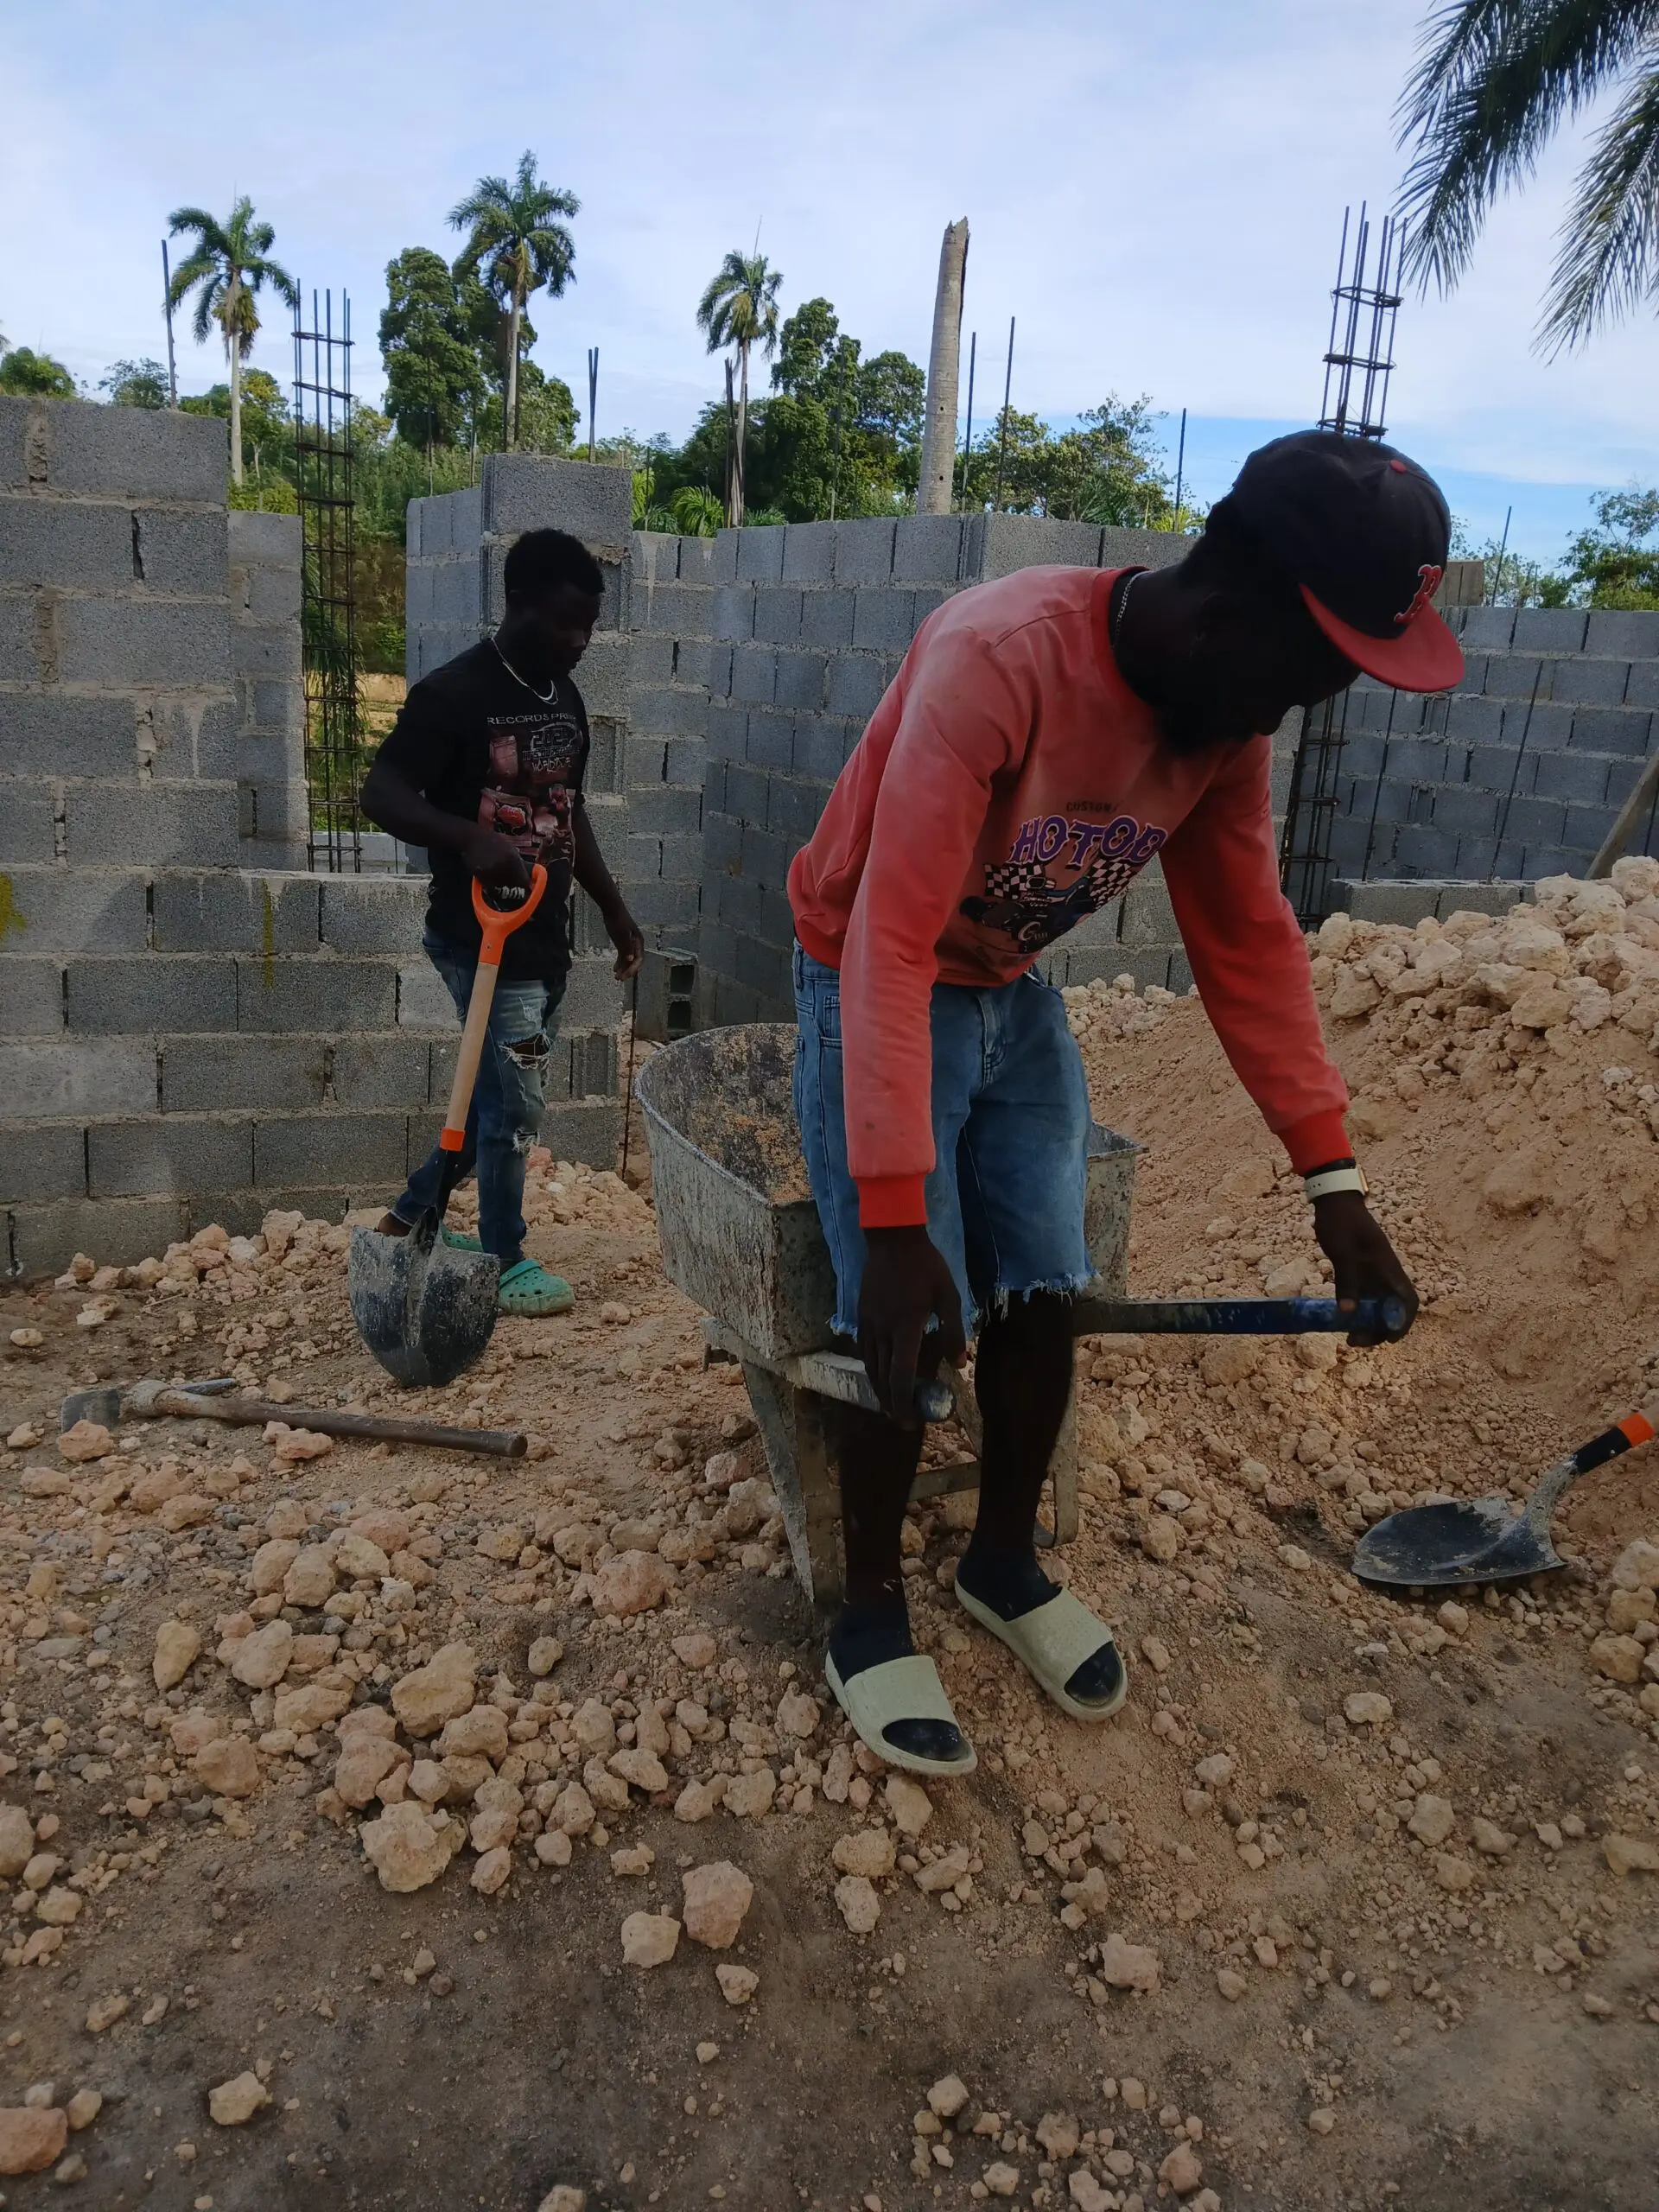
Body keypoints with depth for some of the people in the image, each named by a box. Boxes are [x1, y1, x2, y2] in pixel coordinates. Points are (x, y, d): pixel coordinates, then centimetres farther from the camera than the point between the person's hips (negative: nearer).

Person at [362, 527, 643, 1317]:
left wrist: (614, 910, 19)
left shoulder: (566, 698, 10)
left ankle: (413, 1214, 35)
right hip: (482, 936, -8)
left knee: (500, 1092, 17)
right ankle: (504, 1263, 18)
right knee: (513, 1102, -1)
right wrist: (469, 836, -34)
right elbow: (381, 794, -18)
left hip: (544, 935, 8)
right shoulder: (453, 692, -14)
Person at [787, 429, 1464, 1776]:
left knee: (1045, 1296, 4)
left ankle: (1006, 1562, 27)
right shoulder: (1002, 658, -32)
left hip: (1015, 997, 6)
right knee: (913, 1326, -9)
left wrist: (1334, 1182, -5)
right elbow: (892, 942, -34)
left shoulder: (1231, 715, -9)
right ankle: (870, 1613, 14)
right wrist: (897, 1229, -37)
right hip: (877, 991, -6)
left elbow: (1249, 941, -3)